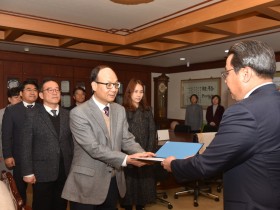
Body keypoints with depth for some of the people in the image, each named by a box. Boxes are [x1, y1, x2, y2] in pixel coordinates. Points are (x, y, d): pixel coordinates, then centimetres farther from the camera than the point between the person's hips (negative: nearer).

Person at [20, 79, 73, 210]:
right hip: (42, 172, -2)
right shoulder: (32, 116, -3)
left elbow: (72, 141, 6)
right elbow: (26, 146, -5)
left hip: (65, 171, 3)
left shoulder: (68, 115, 5)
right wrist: (28, 172, -8)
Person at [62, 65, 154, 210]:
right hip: (87, 183, -6)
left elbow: (126, 140, 2)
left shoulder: (120, 110, 4)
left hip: (114, 181, 6)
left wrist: (141, 154, -18)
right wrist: (126, 159, -28)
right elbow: (94, 148, -23)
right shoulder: (78, 113, -17)